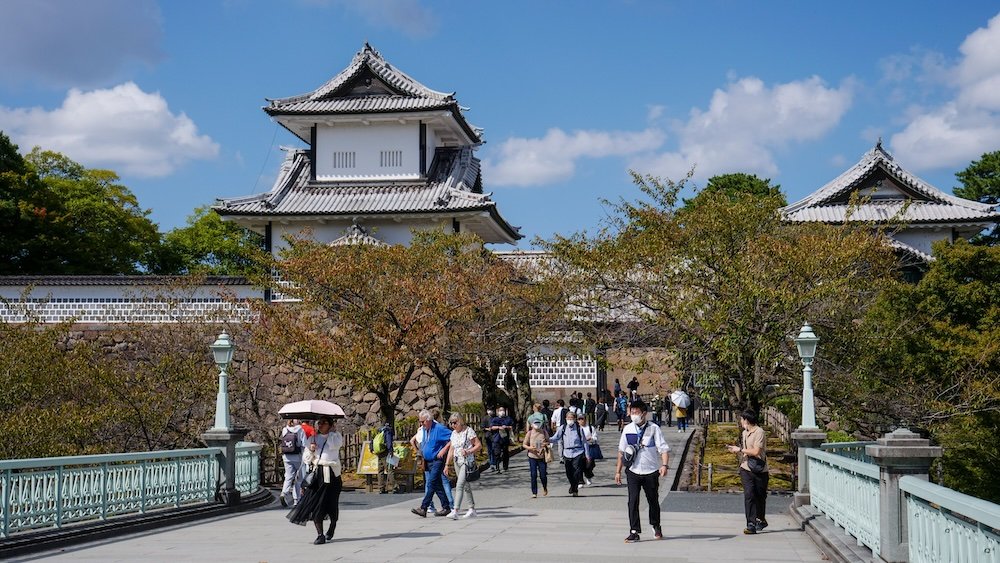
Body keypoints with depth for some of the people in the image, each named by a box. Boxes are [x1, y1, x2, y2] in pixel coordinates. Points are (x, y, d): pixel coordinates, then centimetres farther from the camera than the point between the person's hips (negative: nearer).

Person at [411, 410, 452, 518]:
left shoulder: (439, 428, -13)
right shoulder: (424, 429, 12)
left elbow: (453, 438, -17)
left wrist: (444, 450, -19)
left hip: (437, 460, -9)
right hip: (428, 461, 9)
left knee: (431, 483, -13)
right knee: (437, 485, 10)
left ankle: (423, 508, -18)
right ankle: (446, 507, 16)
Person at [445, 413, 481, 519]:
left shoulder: (469, 431, -8)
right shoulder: (454, 433, 13)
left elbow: (479, 445, -9)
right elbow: (451, 450, 17)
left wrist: (468, 452, -22)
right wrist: (447, 464, 13)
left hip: (467, 462, -7)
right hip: (457, 462, 7)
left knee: (459, 486, -17)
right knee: (466, 486, 12)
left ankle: (455, 511, -23)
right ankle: (472, 509, 19)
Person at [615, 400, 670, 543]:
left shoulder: (654, 429, -7)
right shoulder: (627, 429, 1)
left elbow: (664, 448, -11)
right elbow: (621, 451, 9)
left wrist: (664, 465, -27)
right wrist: (618, 471, 8)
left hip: (651, 472, -1)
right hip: (633, 472, 1)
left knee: (653, 500, 13)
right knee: (632, 501, -9)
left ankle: (656, 527, 35)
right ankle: (634, 531, -5)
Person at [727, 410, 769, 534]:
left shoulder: (759, 432, -12)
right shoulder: (744, 433, 14)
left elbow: (756, 452, -19)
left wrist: (740, 450, -11)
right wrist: (735, 449, 8)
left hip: (760, 471, -5)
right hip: (746, 469, 5)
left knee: (760, 496, 11)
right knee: (749, 495, -12)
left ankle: (761, 520, 32)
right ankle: (751, 524, -16)